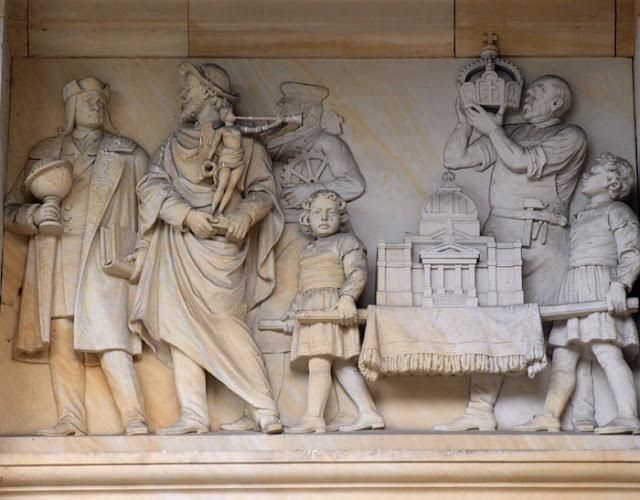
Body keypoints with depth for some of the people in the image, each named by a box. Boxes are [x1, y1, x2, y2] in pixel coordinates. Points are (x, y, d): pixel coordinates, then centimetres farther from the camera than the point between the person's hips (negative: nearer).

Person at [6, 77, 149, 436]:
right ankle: (71, 420, 0)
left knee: (108, 337, -17)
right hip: (54, 260, 3)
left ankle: (135, 420, -20)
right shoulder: (44, 154, 19)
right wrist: (35, 215, -6)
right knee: (61, 339, -4)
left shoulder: (127, 154, 16)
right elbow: (12, 208, 17)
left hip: (104, 259, -3)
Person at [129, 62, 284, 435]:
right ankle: (194, 414, -2)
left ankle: (266, 409, -10)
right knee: (180, 325, -2)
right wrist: (187, 214, -11)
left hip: (221, 243, -5)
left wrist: (247, 212, -19)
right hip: (180, 246, 5)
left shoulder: (244, 143, 8)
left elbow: (264, 191, 4)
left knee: (225, 323, -15)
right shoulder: (174, 145, 19)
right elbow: (152, 186, 6)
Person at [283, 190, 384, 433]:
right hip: (310, 311, 8)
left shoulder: (345, 242, 3)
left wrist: (347, 297, -25)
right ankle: (369, 413, -4)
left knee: (319, 362, -17)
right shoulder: (307, 251, 28)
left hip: (333, 309, -8)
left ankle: (313, 417, -21)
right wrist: (293, 310, 25)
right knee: (341, 365, 0)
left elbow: (358, 274, -10)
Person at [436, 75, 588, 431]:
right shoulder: (508, 135, 24)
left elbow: (523, 162, -8)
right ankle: (481, 411, -8)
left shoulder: (571, 137, 7)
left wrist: (491, 128, 1)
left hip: (543, 243, -4)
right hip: (499, 236, 4)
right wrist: (467, 122, 10)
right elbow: (454, 158, 21)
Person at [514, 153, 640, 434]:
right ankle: (550, 416, 4)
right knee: (562, 355, 4)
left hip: (600, 286, -8)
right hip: (573, 289, 9)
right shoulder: (583, 217, 26)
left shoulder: (617, 211, 2)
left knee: (607, 351, -18)